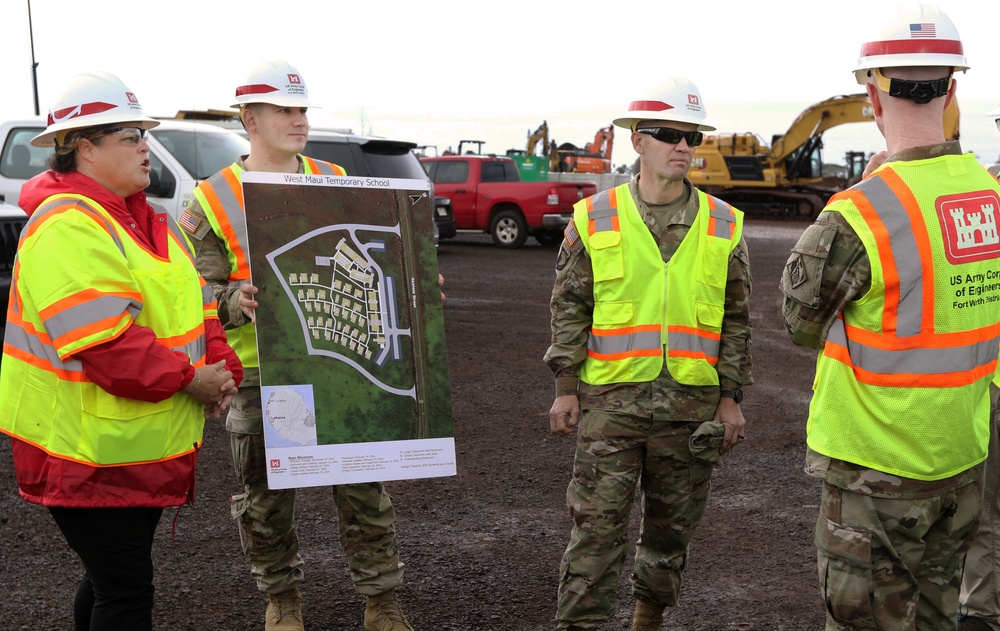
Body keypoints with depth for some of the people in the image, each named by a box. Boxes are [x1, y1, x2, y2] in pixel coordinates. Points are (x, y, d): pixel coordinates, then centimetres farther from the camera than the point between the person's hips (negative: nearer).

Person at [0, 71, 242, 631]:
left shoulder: (147, 220, 13)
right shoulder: (66, 227, -19)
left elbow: (197, 303, 15)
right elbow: (103, 342, -28)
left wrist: (222, 369, 0)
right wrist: (188, 379, -20)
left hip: (144, 441, 10)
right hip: (89, 453, -9)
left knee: (115, 575, 21)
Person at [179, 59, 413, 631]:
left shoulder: (336, 183, 6)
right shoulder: (214, 199, -2)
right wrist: (236, 301, -23)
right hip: (261, 376, -1)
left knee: (363, 486, 6)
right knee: (267, 496, 11)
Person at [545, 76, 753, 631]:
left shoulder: (723, 226, 5)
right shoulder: (594, 219, 1)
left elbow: (736, 319, 8)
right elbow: (569, 307, 4)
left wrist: (730, 398, 4)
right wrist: (565, 387, -1)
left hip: (693, 403, 2)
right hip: (612, 399, -2)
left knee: (671, 526, 14)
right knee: (596, 527, -2)